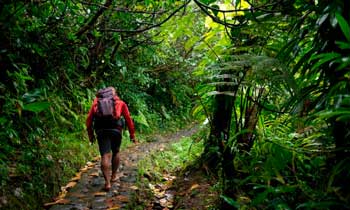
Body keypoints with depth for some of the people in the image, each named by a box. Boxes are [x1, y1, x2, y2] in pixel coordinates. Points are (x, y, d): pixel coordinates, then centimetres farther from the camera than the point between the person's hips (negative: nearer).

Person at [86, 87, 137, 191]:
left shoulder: (96, 102, 20)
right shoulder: (121, 103, 17)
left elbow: (89, 119, 14)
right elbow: (128, 119, 13)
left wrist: (90, 134, 20)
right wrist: (132, 135, 17)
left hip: (101, 131, 0)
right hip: (115, 130, 0)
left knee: (105, 156, -2)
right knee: (116, 152, 21)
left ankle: (107, 182, -10)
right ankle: (113, 176, 30)